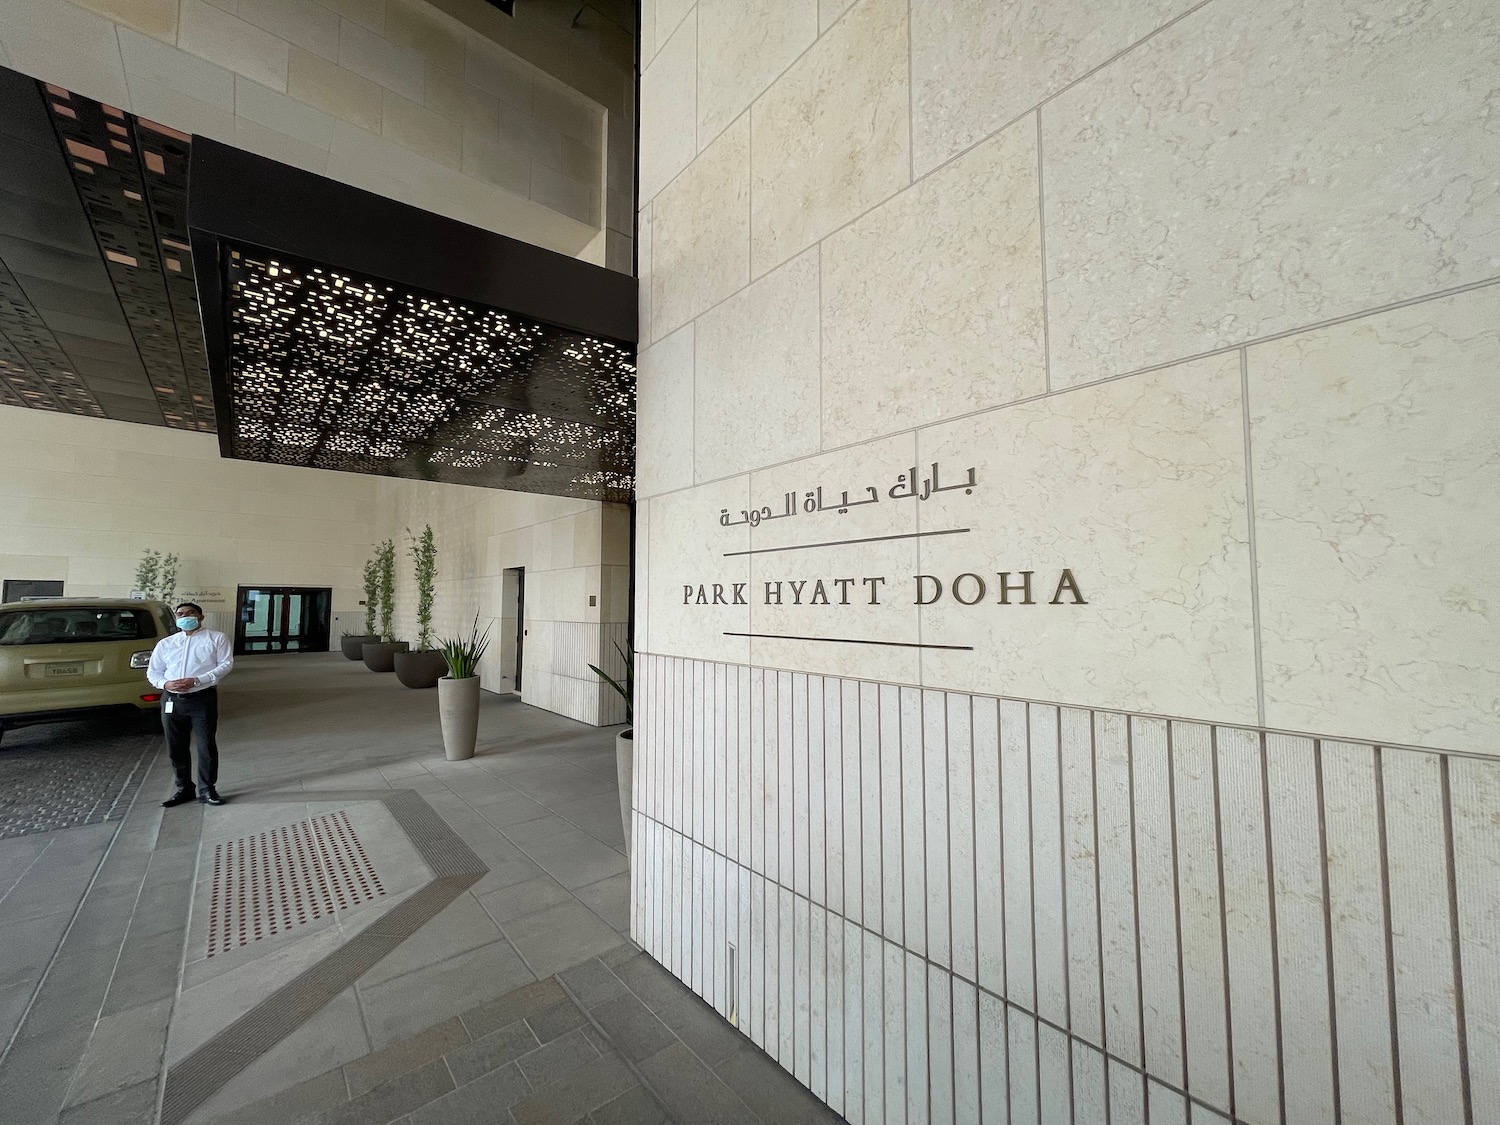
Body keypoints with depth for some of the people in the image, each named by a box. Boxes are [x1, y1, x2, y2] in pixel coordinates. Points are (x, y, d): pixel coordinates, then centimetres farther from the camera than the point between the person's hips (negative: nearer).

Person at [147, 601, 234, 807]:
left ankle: (207, 790, 10)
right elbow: (152, 671, 15)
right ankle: (184, 788, 23)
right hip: (172, 701, 4)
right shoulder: (165, 643, 15)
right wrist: (165, 684, -7)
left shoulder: (216, 638, 3)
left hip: (203, 699, -4)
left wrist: (197, 680, -17)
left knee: (207, 746, -1)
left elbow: (226, 664, -6)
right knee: (176, 748, 10)